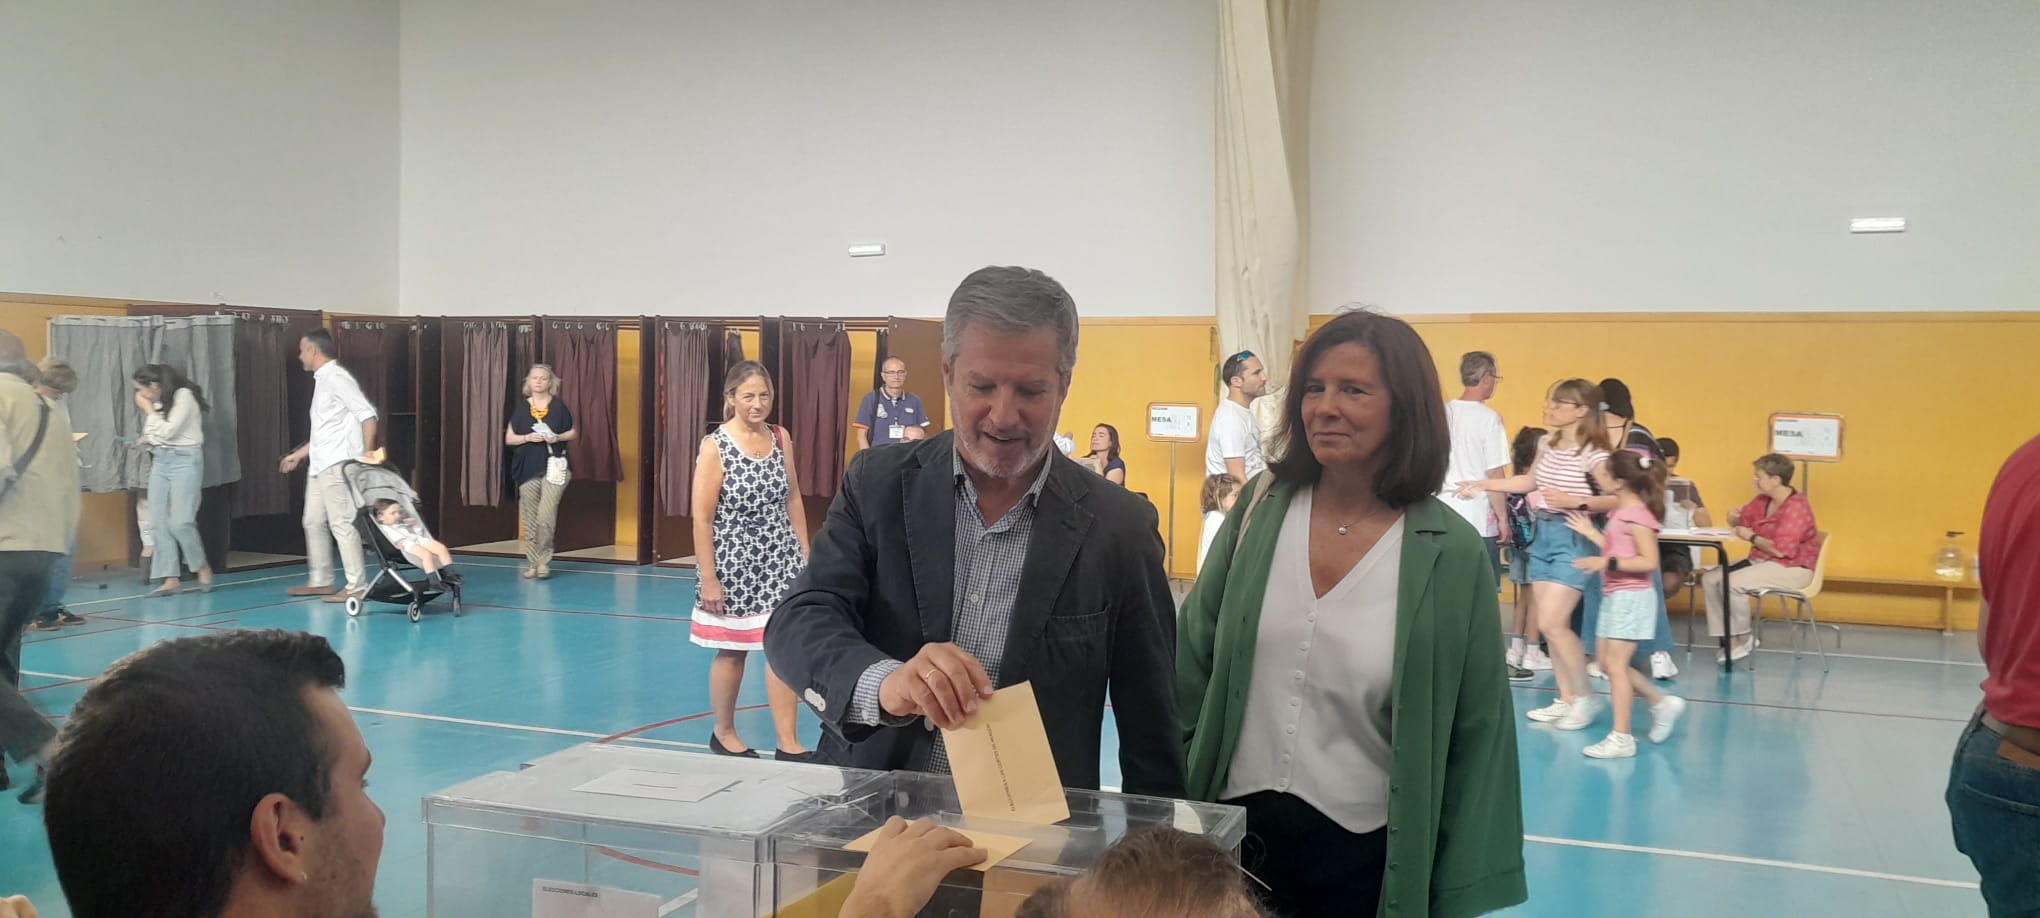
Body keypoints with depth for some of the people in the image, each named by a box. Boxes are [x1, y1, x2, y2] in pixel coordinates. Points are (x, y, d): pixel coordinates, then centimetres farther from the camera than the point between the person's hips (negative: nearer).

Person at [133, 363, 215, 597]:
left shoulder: (184, 396, -10)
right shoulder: (157, 404, 10)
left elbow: (168, 432, -15)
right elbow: (155, 437, 18)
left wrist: (149, 411, -7)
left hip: (185, 460, -7)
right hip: (160, 462, 7)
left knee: (180, 522, -13)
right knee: (161, 523, 1)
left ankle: (202, 566, 9)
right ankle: (170, 579, 4)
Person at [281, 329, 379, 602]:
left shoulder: (336, 377, -12)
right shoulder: (322, 380, 17)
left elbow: (367, 415, -19)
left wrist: (366, 455, -23)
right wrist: (299, 454, 28)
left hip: (337, 465, -10)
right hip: (319, 466, 10)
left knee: (342, 524, -9)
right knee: (314, 522, 14)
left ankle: (357, 587, -6)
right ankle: (320, 581, 24)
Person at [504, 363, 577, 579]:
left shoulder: (559, 407, 2)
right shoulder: (521, 408, 5)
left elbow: (573, 433, 9)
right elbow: (508, 439, 5)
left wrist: (558, 437, -10)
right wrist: (527, 437, -13)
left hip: (553, 466, -2)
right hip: (527, 468, 2)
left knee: (546, 516, -13)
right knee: (530, 519, 6)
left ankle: (544, 561, 1)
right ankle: (532, 563, 15)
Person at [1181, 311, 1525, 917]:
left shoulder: (1452, 554, -9)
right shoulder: (1261, 508, -3)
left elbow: (1474, 736, -5)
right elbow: (1195, 662, 4)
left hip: (1364, 852, -2)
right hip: (1234, 830, 2)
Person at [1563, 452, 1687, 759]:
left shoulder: (1637, 515, -18)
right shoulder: (1619, 511, 10)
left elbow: (1649, 561, -22)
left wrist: (1607, 563, -27)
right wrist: (1591, 533, 16)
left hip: (1631, 597, -10)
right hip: (1614, 596, 10)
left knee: (1615, 664, -7)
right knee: (1607, 662, 14)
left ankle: (1621, 738, -1)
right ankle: (1662, 703, 26)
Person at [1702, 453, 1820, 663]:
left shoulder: (1796, 507, -21)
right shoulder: (1763, 500, 6)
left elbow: (1780, 550, -29)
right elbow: (1743, 520, 22)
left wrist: (1752, 538, -15)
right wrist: (1734, 518, -4)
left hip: (1791, 569, -9)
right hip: (1761, 560, 9)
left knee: (1732, 583, -29)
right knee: (1710, 580, -6)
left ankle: (1744, 639, -9)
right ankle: (1731, 639, -9)